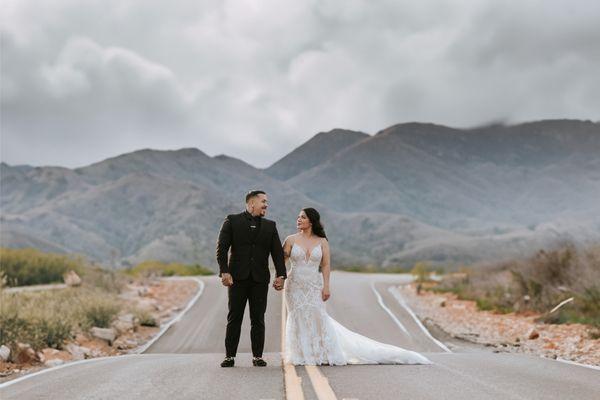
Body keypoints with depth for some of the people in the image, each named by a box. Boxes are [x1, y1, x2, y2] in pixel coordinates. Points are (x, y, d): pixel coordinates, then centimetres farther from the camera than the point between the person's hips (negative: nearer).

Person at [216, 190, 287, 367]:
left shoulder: (270, 226, 12)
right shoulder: (232, 221, 3)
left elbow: (277, 252, 6)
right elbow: (222, 248, -4)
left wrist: (281, 275, -6)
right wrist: (224, 271, -15)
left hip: (260, 279, 2)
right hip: (237, 278, -2)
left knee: (258, 319, 4)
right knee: (234, 318, 3)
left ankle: (257, 356, 11)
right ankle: (230, 356, 10)